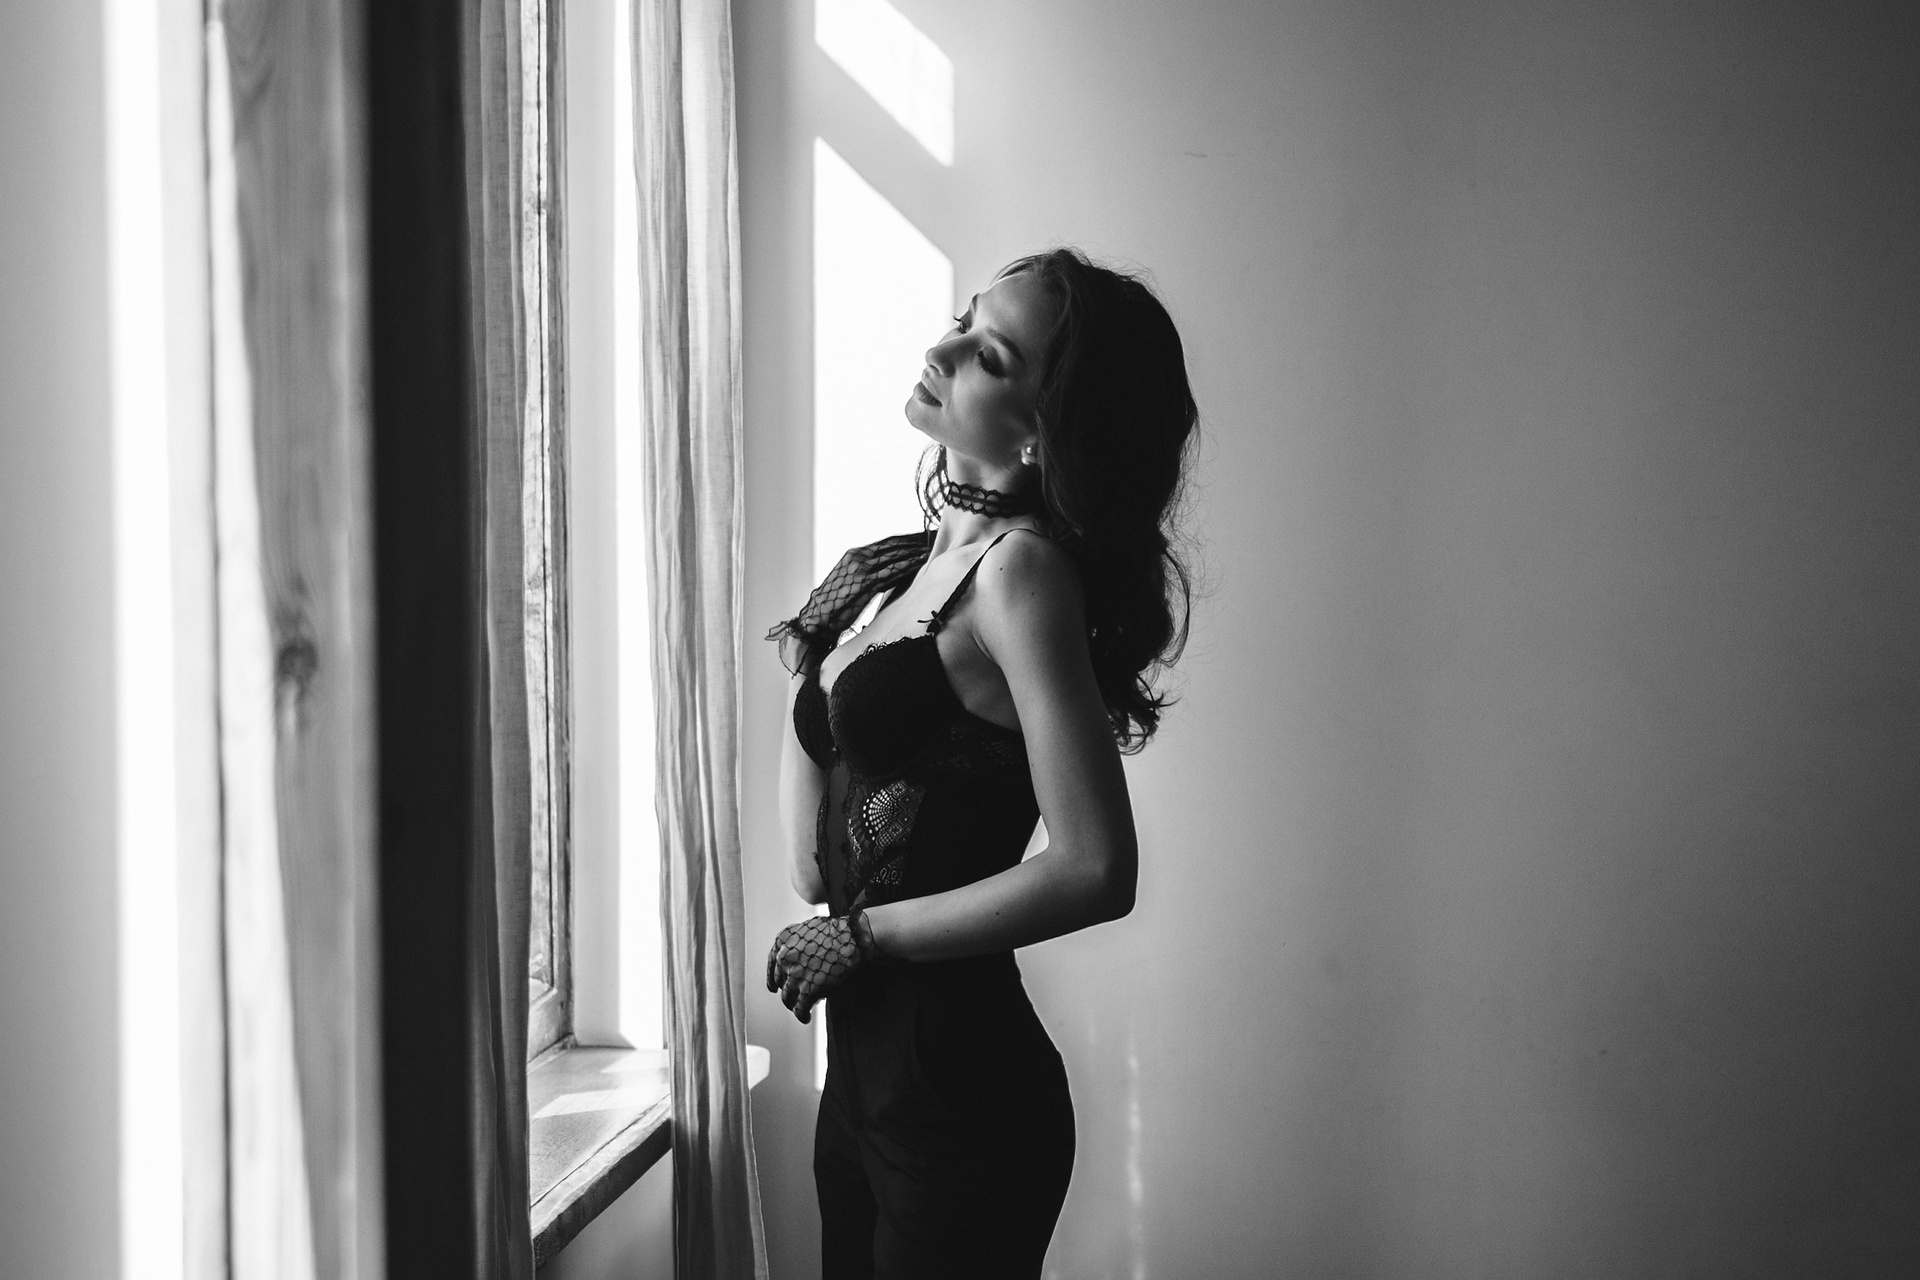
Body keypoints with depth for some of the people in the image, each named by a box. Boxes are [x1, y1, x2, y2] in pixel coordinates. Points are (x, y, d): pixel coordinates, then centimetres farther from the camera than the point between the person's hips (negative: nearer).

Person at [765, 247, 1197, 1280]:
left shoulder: (1022, 570, -14)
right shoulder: (915, 564, 9)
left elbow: (1096, 871, -22)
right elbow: (815, 867, 11)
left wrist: (861, 935, -13)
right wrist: (808, 661, 5)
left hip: (960, 1086, -8)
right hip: (867, 1067, 8)